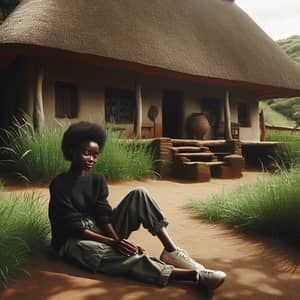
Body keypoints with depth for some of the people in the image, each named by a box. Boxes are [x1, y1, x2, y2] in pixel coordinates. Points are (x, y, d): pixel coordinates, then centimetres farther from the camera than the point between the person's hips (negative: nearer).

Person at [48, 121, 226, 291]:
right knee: (115, 255, -41)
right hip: (75, 241, -5)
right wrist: (113, 242, -27)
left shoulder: (97, 180, 5)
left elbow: (104, 216, -6)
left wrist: (118, 240, -25)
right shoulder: (59, 185, -12)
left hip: (102, 231, 6)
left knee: (140, 194, -13)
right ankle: (194, 274, -52)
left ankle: (171, 250, -26)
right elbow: (73, 227, -18)